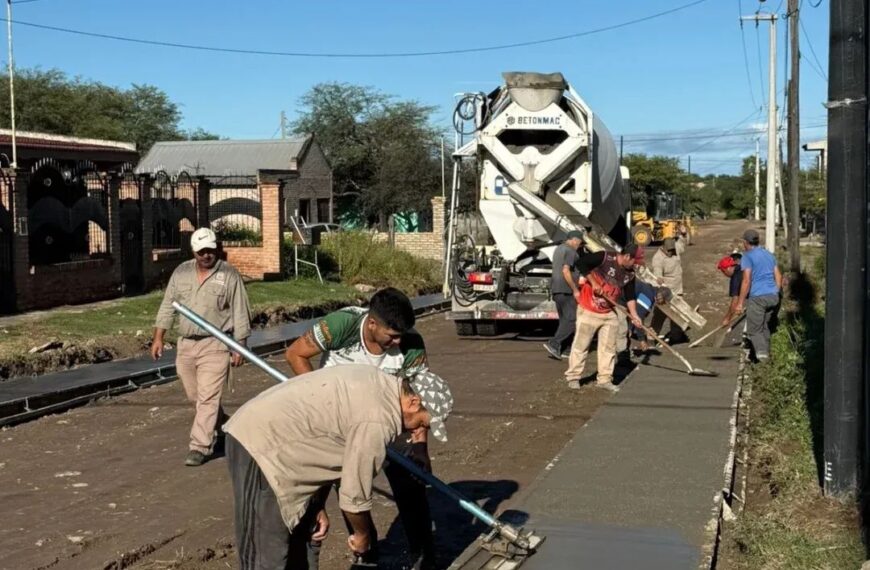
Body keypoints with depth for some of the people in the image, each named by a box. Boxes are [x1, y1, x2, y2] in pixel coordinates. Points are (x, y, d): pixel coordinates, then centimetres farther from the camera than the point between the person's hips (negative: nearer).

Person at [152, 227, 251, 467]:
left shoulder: (229, 275, -5)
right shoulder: (181, 273, 8)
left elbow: (240, 314, -4)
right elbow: (167, 306, 13)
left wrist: (239, 347, -8)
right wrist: (158, 337, 7)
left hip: (215, 345, -5)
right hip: (186, 343, 6)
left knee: (207, 397, -10)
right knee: (194, 395, 15)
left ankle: (200, 447, -7)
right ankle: (222, 426, 36)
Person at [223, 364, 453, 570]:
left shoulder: (379, 383, 8)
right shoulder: (376, 421, -22)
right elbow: (354, 496, -14)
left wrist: (317, 507, 17)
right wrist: (363, 535, 7)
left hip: (266, 431, 11)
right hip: (260, 445, -11)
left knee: (304, 538, 17)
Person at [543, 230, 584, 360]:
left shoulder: (558, 249, 20)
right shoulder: (570, 251, -11)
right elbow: (566, 271, -20)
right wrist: (575, 290, -18)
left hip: (556, 289, 10)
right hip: (566, 290, -10)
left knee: (564, 320, 12)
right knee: (571, 319, -8)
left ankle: (557, 350, 8)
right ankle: (553, 344, -16)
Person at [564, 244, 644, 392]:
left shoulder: (630, 273, 4)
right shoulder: (605, 258, -17)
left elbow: (630, 295, 10)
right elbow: (581, 263, -20)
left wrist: (633, 314, -1)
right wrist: (593, 282, -20)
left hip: (610, 313, 6)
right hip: (588, 310, -6)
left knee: (609, 346, 5)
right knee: (581, 344, 1)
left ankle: (604, 379, 14)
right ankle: (573, 377, 11)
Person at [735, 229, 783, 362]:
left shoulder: (747, 256, -6)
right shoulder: (769, 254, 16)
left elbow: (746, 281, -13)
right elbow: (779, 276, 17)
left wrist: (740, 302, -10)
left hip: (757, 297, -7)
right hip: (773, 296, 7)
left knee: (754, 330, -2)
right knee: (764, 326, 20)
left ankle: (761, 351, -21)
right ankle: (767, 353, 19)